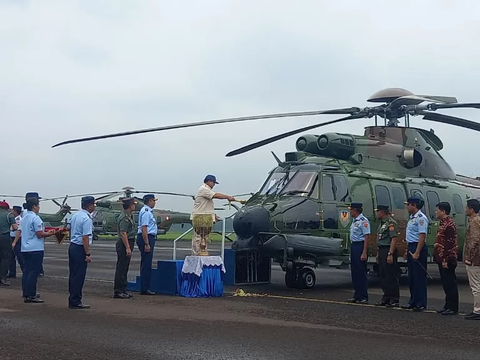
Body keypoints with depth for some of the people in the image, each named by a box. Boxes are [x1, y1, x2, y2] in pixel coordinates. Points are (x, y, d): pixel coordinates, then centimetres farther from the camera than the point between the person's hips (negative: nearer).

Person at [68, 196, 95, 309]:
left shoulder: (75, 215, 11)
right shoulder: (87, 219, -17)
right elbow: (85, 238, -20)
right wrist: (87, 254, -18)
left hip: (72, 246, 9)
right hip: (80, 249, -9)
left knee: (73, 274, 13)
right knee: (79, 276, -3)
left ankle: (72, 300, 20)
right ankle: (75, 302, 2)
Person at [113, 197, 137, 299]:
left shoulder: (129, 216, 14)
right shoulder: (125, 217, -18)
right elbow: (123, 233, -24)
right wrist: (127, 248, -27)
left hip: (128, 243, 11)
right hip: (124, 244, -11)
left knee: (124, 268, 13)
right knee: (121, 268, -8)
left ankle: (123, 290, 19)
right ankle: (118, 291, -6)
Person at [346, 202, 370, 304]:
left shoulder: (363, 221, -13)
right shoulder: (354, 221, 16)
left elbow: (366, 237, -18)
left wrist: (364, 253, -22)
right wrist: (352, 249, 17)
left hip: (360, 246, -10)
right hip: (353, 246, 10)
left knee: (361, 272, -5)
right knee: (354, 272, 12)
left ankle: (363, 297, 1)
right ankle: (357, 296, 19)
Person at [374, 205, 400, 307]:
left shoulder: (391, 223, -13)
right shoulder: (382, 223, 18)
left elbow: (394, 239, -19)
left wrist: (390, 254, -24)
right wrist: (378, 254, 21)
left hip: (388, 251, -10)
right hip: (382, 251, 10)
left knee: (391, 276, -6)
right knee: (383, 276, 12)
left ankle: (394, 300, -2)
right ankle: (386, 298, 18)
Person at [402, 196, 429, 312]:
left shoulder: (420, 218, -14)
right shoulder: (412, 218, 16)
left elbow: (422, 236, -20)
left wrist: (417, 253, -24)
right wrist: (407, 250, 20)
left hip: (418, 248, -10)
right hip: (411, 247, 10)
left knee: (419, 276, -5)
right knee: (411, 276, 13)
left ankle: (421, 303, 0)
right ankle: (413, 302, 20)